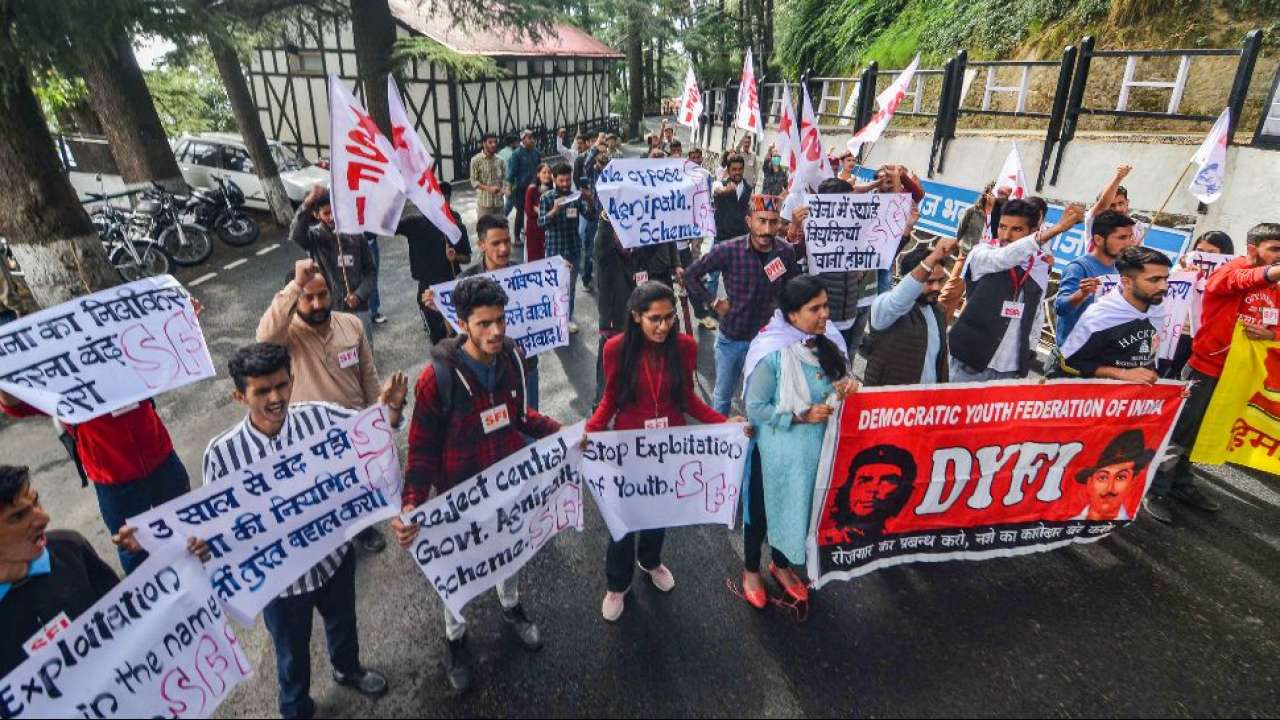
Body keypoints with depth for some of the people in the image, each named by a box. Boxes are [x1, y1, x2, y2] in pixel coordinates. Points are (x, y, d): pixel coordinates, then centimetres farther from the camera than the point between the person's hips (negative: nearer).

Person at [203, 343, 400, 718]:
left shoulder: (319, 416, -20)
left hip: (333, 555, 2)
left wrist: (391, 407, -27)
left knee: (342, 623, 31)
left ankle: (348, 669, 65)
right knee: (292, 651, 25)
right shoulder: (222, 452, -23)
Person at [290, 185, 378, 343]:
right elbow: (295, 236, -27)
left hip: (359, 309, 2)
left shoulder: (355, 235, 2)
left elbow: (371, 270, 6)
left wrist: (360, 295, -9)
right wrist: (307, 204, -37)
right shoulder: (313, 237, -2)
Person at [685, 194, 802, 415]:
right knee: (722, 396, 16)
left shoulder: (786, 253, -9)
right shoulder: (729, 250, -18)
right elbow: (690, 274, -8)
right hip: (730, 338, -1)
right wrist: (714, 302, -8)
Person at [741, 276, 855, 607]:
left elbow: (836, 380, 9)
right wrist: (802, 416, -23)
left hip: (815, 446, 6)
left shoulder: (828, 340, -7)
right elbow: (755, 409, -19)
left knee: (800, 507, 23)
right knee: (763, 508, 16)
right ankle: (751, 569, 42)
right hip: (775, 451, -5)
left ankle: (781, 564, 49)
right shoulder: (772, 353, -25)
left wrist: (846, 384, -13)